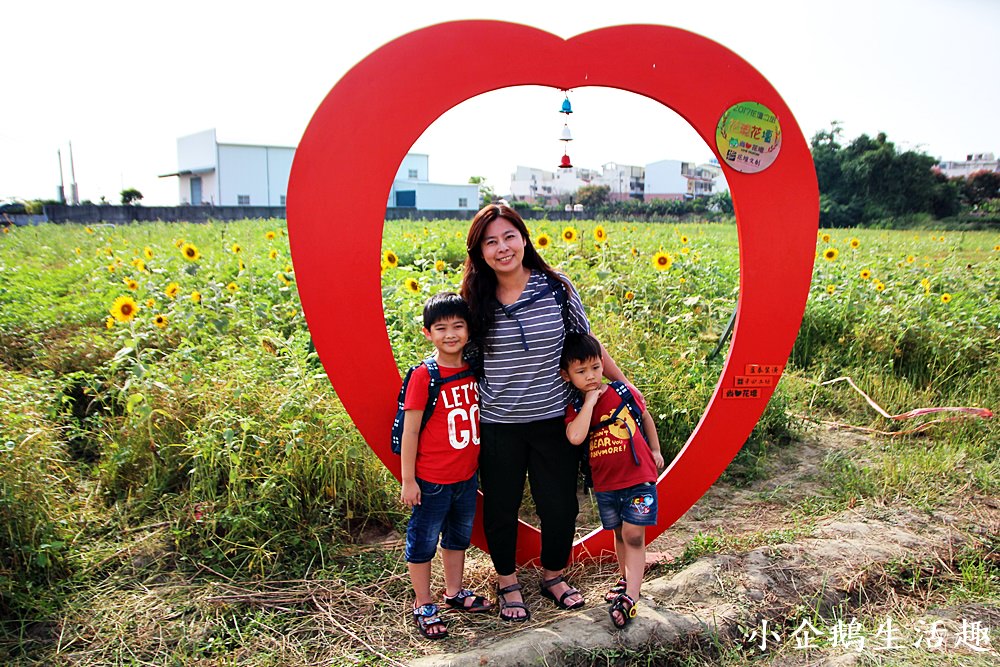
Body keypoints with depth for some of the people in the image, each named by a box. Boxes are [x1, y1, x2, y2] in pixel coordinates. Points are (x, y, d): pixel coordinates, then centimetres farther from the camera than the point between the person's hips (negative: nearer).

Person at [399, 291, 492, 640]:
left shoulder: (474, 370, 0)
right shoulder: (423, 376, -17)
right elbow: (410, 431, -14)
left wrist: (480, 466, 14)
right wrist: (408, 480, -12)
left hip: (468, 476, 6)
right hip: (432, 480, -6)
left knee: (459, 536, 22)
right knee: (423, 541, 10)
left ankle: (455, 592, 42)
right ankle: (423, 607, 27)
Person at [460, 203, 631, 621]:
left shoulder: (557, 289, -7)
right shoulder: (475, 301, -4)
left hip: (553, 421, 0)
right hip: (497, 427, 0)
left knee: (560, 507, 12)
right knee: (500, 509, 14)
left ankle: (553, 576, 40)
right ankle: (508, 583, 40)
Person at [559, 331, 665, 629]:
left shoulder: (625, 392, -7)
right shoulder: (574, 409, -6)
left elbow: (645, 417, 12)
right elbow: (575, 437, -28)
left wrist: (655, 451, 15)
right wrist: (589, 402, -22)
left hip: (639, 477, -2)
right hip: (605, 483, 3)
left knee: (633, 534, -5)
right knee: (619, 533, 18)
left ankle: (630, 597, -4)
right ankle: (626, 579, 38)